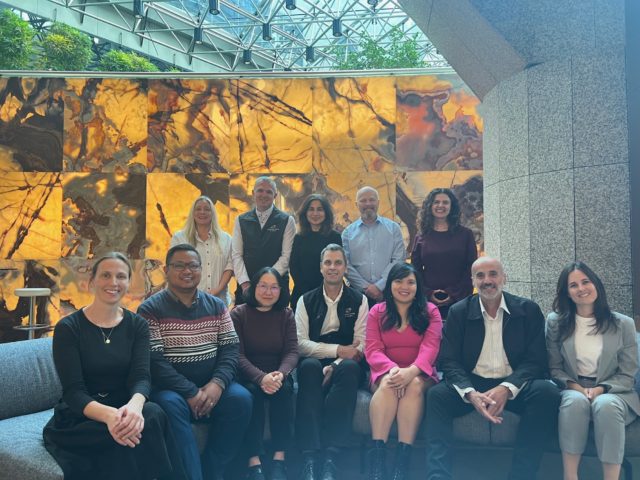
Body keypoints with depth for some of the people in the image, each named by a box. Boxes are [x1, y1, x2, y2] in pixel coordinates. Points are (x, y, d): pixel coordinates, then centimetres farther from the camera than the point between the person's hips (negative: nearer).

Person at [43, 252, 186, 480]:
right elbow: (73, 391, -16)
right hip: (79, 418, -3)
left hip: (124, 410, 3)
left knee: (152, 413, -33)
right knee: (150, 421, -33)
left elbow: (141, 376, -11)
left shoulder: (137, 325, 3)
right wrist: (108, 415, -38)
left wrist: (134, 405, -37)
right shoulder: (68, 328, -6)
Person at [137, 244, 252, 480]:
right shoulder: (150, 309, -5)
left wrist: (217, 383, -18)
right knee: (171, 406, -35)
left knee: (241, 398, -23)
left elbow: (231, 349, 1)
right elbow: (154, 361, -13)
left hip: (210, 385, 4)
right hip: (168, 388, -3)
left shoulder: (217, 306, 8)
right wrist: (190, 393, -21)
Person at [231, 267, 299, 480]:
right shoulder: (238, 314, -2)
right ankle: (254, 462, -33)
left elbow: (292, 351, -4)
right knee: (252, 392, -34)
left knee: (284, 389, -30)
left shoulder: (286, 315, 6)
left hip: (277, 375, 2)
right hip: (248, 376, -2)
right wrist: (261, 377, -29)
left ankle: (279, 460, -28)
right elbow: (237, 355, -12)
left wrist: (280, 374, -26)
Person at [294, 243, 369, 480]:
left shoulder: (359, 300, 9)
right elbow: (300, 343, -2)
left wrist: (335, 366, -19)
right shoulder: (306, 300, 10)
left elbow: (360, 345, -1)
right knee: (309, 366, -35)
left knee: (350, 368, -36)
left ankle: (330, 456, -35)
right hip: (314, 361, 1)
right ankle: (309, 457, -37)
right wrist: (337, 349, -14)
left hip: (344, 364, 0)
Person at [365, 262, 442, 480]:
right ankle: (377, 457, -40)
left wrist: (411, 371, -31)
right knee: (388, 384, -34)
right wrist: (391, 368, -26)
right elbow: (372, 350, -4)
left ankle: (403, 460, -39)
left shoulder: (430, 311, 5)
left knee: (415, 385, -34)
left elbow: (430, 348, -10)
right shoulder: (377, 312, 8)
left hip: (420, 374, 0)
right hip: (385, 372, 1)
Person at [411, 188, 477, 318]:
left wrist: (454, 294, -7)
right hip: (428, 301, 1)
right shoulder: (421, 237, 9)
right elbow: (415, 270, 8)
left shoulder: (465, 234, 6)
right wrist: (428, 293, -7)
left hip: (458, 300, -1)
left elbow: (471, 268, 2)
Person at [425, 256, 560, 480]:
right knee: (436, 394, -27)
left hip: (514, 387, 0)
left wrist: (506, 388, -23)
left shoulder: (528, 310, 2)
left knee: (547, 392, -29)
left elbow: (536, 360, -5)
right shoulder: (458, 312, 3)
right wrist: (471, 394, -23)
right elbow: (449, 361, -3)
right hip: (472, 386, 0)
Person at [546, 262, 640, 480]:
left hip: (612, 393, 0)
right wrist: (575, 386, -12)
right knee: (575, 401, -35)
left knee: (606, 405, -36)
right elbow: (554, 368, 7)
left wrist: (601, 389, -15)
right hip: (572, 390, 1)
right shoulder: (555, 322, 6)